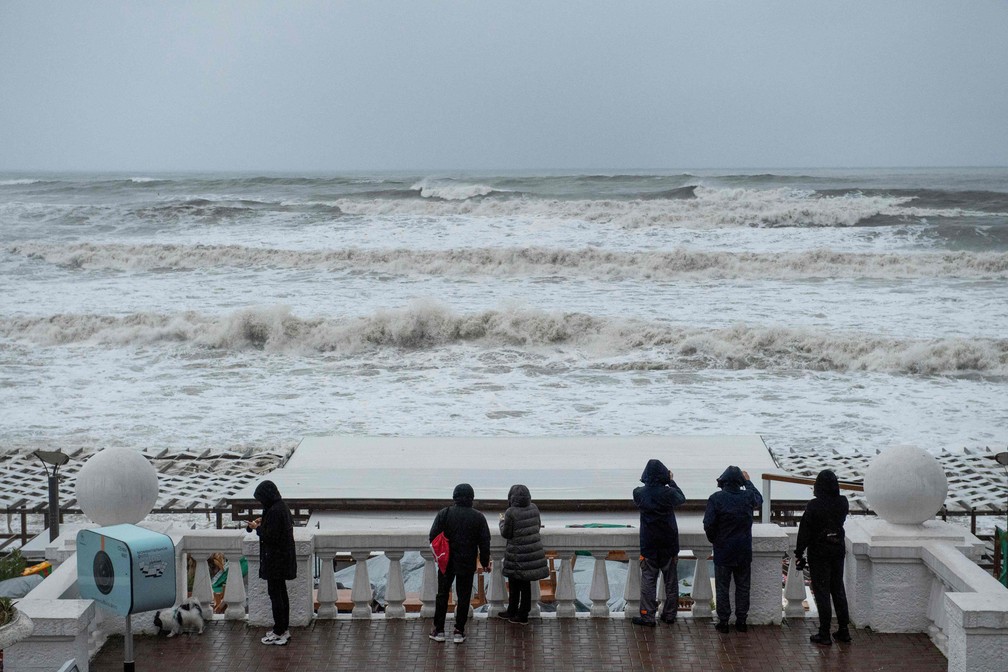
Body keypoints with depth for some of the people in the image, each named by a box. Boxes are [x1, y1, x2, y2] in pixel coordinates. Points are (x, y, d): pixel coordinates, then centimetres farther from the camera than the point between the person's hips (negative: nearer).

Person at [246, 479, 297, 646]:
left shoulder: (274, 511, -22)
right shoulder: (282, 506, 8)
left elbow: (270, 536, -23)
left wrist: (257, 528, -8)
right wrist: (263, 522, 10)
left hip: (275, 558, -10)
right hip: (283, 557, 10)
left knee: (275, 594, -3)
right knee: (281, 592, 16)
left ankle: (279, 633, 1)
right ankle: (284, 629, 23)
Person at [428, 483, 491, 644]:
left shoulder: (444, 514, -7)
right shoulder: (478, 517, -5)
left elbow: (433, 536, -5)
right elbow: (485, 542, -2)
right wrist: (485, 561, 10)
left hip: (446, 562, 0)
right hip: (467, 564, 0)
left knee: (442, 594, 12)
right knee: (463, 596, 8)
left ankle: (439, 630, 14)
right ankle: (459, 631, 9)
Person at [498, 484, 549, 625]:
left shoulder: (511, 512, -18)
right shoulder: (534, 508, -1)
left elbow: (506, 534, -10)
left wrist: (502, 521, 8)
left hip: (517, 553, -6)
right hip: (534, 550, 6)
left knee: (515, 583, 9)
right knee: (525, 583, 13)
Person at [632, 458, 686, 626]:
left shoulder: (639, 493, -11)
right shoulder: (669, 493, -14)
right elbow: (681, 498, 8)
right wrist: (671, 481, 17)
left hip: (648, 545, 0)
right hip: (669, 544, 0)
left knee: (648, 581, 5)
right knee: (671, 581, 13)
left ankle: (648, 616, 4)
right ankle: (670, 614, 20)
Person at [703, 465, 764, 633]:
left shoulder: (716, 499, -14)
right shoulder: (748, 496, -6)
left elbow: (708, 524, -16)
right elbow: (759, 499, 20)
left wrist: (714, 540, 3)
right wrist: (748, 482, 33)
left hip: (723, 550, -2)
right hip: (744, 551, 2)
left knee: (722, 588, 7)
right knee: (743, 586, 12)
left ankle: (723, 621, 9)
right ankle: (741, 621, 16)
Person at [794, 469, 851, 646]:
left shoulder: (814, 505, -18)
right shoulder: (842, 503, -5)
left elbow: (805, 531, -14)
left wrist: (799, 553, -6)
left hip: (819, 553, -5)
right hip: (838, 551, 5)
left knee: (822, 592, 1)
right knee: (838, 589, 16)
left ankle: (824, 634, 3)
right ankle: (843, 630, 21)